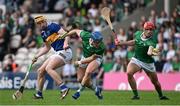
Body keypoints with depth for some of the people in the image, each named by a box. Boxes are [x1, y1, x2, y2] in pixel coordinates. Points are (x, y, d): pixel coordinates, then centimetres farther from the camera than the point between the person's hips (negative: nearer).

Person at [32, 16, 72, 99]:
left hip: (64, 51, -9)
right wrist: (36, 56, 24)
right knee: (40, 71, 8)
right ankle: (39, 94, 19)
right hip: (57, 53, 9)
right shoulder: (43, 33, 17)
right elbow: (47, 48, 30)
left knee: (49, 68, -26)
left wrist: (65, 43, -36)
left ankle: (64, 88, -29)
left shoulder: (52, 26, -8)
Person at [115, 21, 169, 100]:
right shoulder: (138, 34, -7)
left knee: (155, 81, 10)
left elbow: (149, 52, -42)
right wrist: (121, 43, 16)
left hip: (148, 63, -3)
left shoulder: (151, 41, -23)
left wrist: (152, 53, -65)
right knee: (129, 73, -25)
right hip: (136, 59, 3)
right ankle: (136, 95, -15)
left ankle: (161, 96, 41)